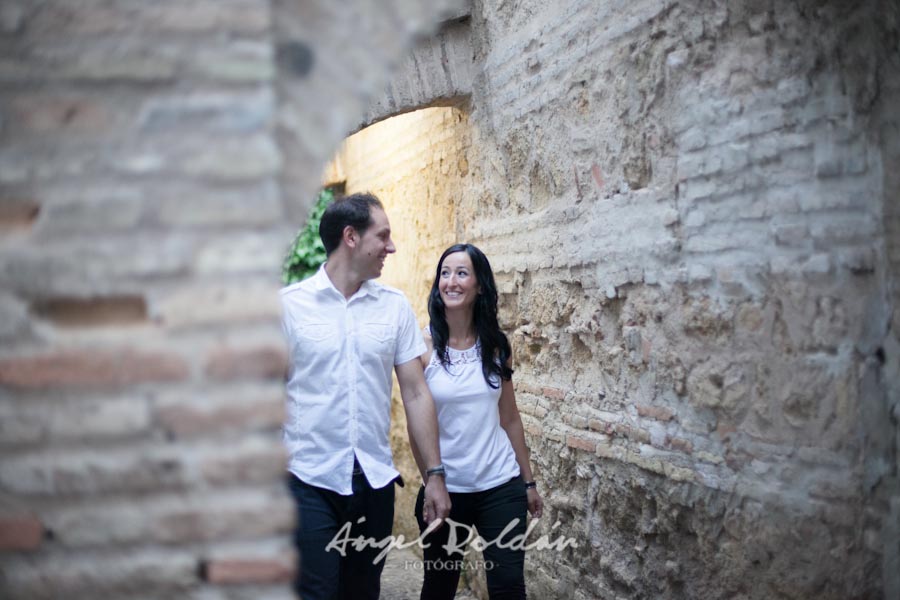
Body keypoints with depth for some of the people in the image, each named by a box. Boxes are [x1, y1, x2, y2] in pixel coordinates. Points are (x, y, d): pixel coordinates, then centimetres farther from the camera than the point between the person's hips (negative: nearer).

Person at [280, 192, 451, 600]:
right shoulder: (289, 303, -5)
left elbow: (415, 393, 6)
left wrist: (435, 474, 3)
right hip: (310, 481, -3)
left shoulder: (395, 306, 4)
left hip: (375, 481, 3)